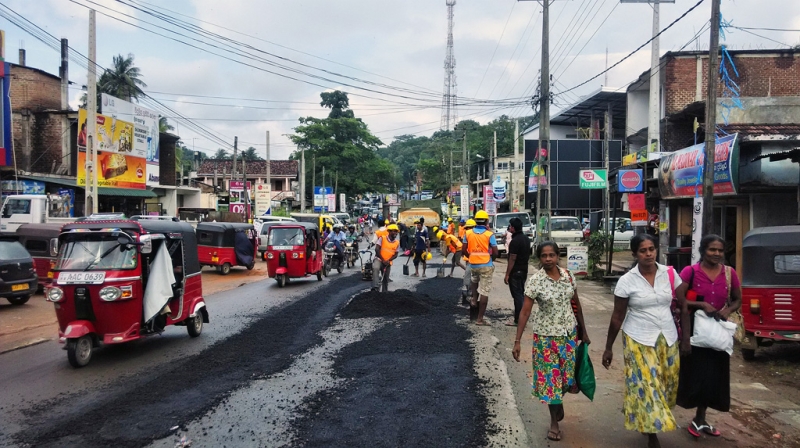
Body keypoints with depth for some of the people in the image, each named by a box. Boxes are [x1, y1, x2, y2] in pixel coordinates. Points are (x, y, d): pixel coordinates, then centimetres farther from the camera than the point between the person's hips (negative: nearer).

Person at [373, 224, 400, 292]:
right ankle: (375, 287, -43)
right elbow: (377, 249, -12)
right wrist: (383, 260, -16)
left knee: (386, 279, 12)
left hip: (388, 263, 4)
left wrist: (388, 260, -16)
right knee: (375, 268, -36)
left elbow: (396, 254, 2)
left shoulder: (397, 242, 1)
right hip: (379, 259, -4)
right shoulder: (382, 238, -9)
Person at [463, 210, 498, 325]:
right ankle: (480, 318, 3)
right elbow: (495, 253, -10)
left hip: (473, 265, 4)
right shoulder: (489, 234, -10)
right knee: (484, 292, 2)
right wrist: (490, 259, 10)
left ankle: (474, 299, 19)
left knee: (475, 280, 37)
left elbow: (464, 250, 4)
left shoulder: (468, 233, -1)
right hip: (486, 266, -3)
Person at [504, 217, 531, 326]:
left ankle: (518, 320, 1)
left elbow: (512, 259, -21)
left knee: (517, 295, -4)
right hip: (524, 270, 9)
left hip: (515, 272, -9)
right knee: (521, 294, 16)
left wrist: (507, 275, -17)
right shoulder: (526, 238, 9)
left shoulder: (515, 241, -20)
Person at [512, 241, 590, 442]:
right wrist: (517, 341, -18)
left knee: (566, 373, 13)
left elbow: (576, 304, 7)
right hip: (546, 335, -3)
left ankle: (559, 404, 44)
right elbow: (524, 312, -15)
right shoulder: (535, 281, -16)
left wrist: (583, 331, 11)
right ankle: (554, 421, 24)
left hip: (569, 333, 3)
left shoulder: (568, 275, -4)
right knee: (550, 376, 6)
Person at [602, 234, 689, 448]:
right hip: (639, 340, -3)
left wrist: (686, 337, 3)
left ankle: (652, 424, 37)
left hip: (667, 339, 3)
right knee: (647, 386, -1)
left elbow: (683, 307, 6)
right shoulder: (627, 281, -10)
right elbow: (617, 317, -3)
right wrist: (608, 348, 0)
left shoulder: (670, 274, -3)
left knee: (667, 384, 10)